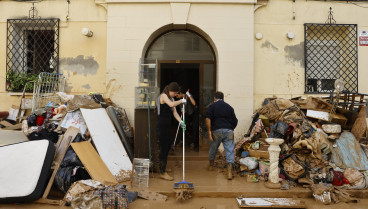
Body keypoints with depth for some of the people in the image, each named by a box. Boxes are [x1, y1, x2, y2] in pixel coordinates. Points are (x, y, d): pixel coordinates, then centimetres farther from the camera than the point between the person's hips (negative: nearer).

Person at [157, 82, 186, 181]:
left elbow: (174, 112, 10)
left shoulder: (171, 98, 17)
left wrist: (180, 121, -4)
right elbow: (171, 104, -28)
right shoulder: (163, 95, -9)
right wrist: (181, 101, -13)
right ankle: (162, 173, -1)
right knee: (164, 148, -7)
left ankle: (162, 168, 31)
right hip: (162, 125, -9)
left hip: (167, 126, 9)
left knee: (166, 147, 16)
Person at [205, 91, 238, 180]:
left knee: (213, 148, 20)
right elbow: (235, 121, 13)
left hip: (217, 130, -1)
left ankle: (211, 165, 38)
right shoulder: (229, 107, 14)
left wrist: (209, 131, -10)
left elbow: (207, 118, -11)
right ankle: (229, 172, -7)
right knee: (229, 151, 0)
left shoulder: (212, 106, 5)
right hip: (228, 131, 1)